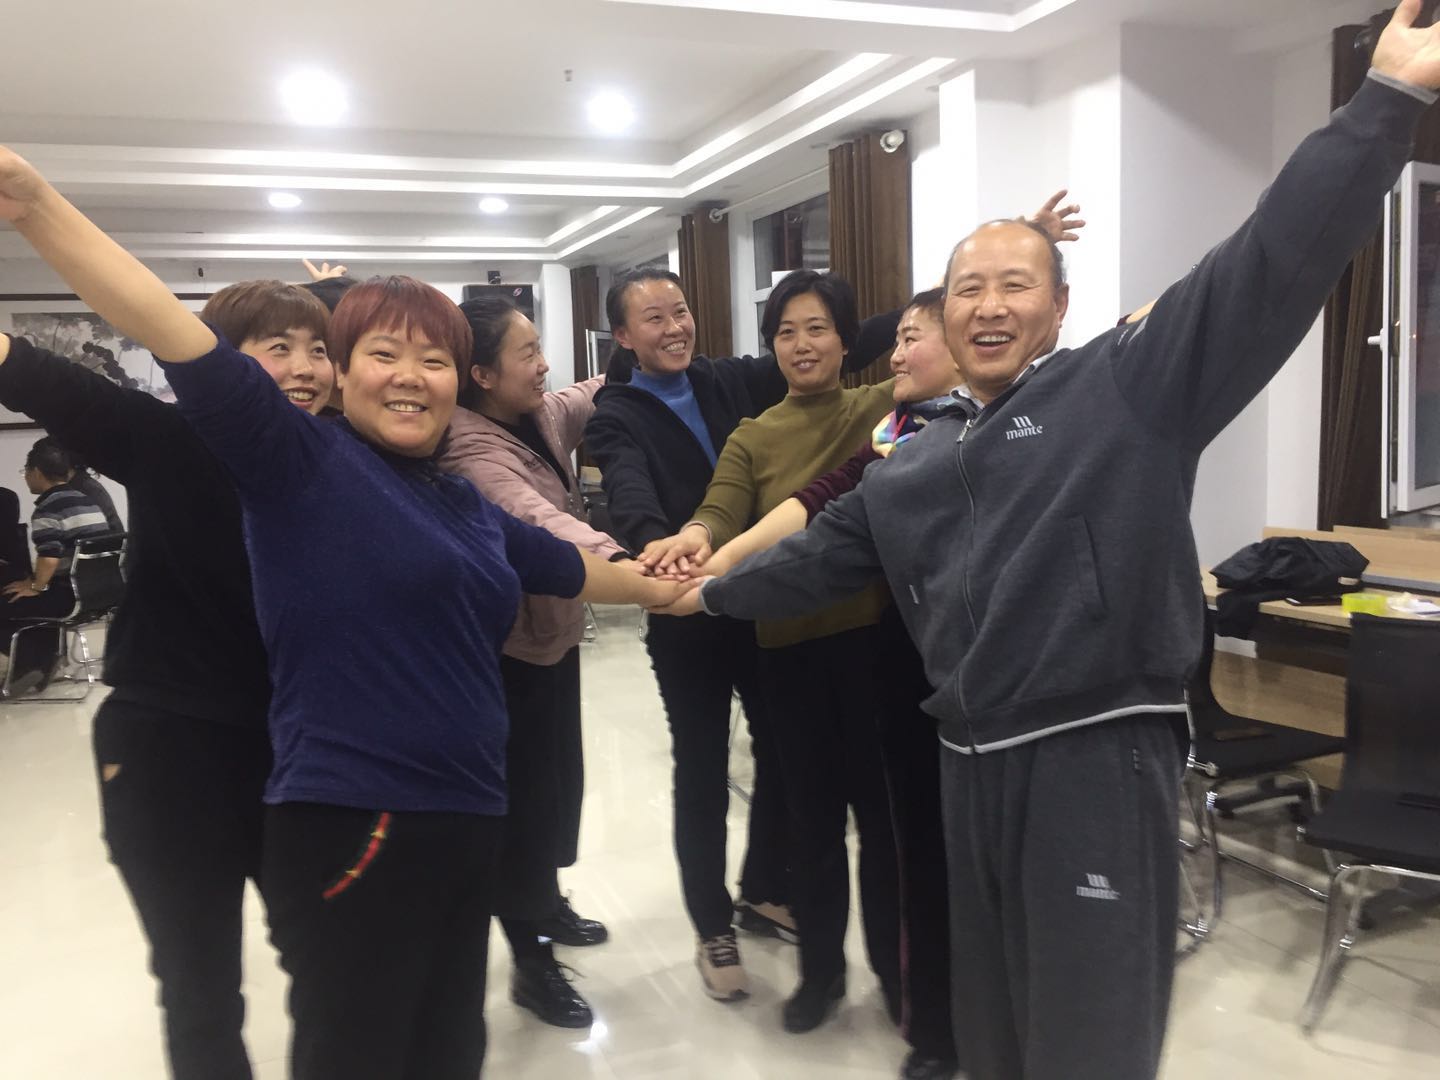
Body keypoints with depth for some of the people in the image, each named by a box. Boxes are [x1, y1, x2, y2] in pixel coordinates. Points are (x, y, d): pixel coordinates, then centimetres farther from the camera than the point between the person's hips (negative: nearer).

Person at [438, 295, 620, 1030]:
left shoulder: (543, 415, -1)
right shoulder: (468, 449, -27)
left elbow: (602, 393, 17)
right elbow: (534, 519, -46)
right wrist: (622, 564, -60)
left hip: (553, 630, 9)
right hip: (505, 648, -9)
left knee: (561, 781, 21)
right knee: (525, 796, 1)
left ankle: (546, 905, 44)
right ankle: (531, 960, 19)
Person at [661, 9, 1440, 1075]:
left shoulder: (1128, 386, -5)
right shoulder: (915, 460, 15)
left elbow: (1272, 262, -14)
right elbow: (826, 552, 25)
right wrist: (718, 592, 29)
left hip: (1099, 757, -6)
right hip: (974, 763, 6)